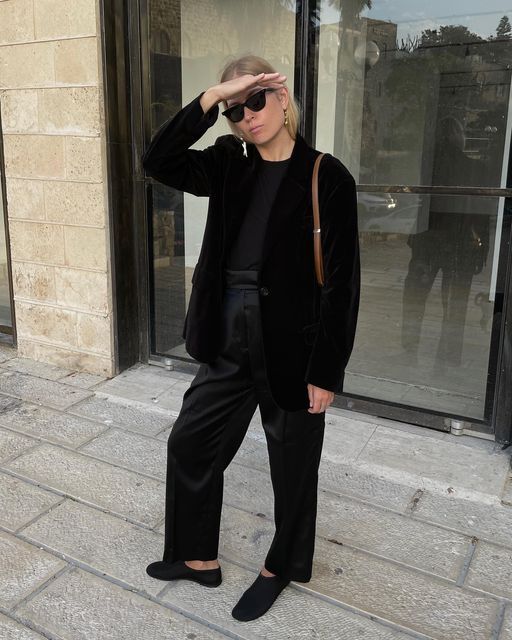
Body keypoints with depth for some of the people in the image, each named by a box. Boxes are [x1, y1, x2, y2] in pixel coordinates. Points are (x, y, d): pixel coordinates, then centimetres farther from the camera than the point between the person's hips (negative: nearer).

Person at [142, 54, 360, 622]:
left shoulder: (326, 177, -10)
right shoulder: (229, 166, 6)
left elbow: (340, 282, -12)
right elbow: (159, 162, -8)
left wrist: (325, 371, -14)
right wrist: (212, 98, -15)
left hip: (291, 343, -5)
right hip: (228, 339, 6)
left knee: (293, 465, 12)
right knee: (190, 444, 15)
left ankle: (281, 568, 39)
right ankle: (199, 558, 38)